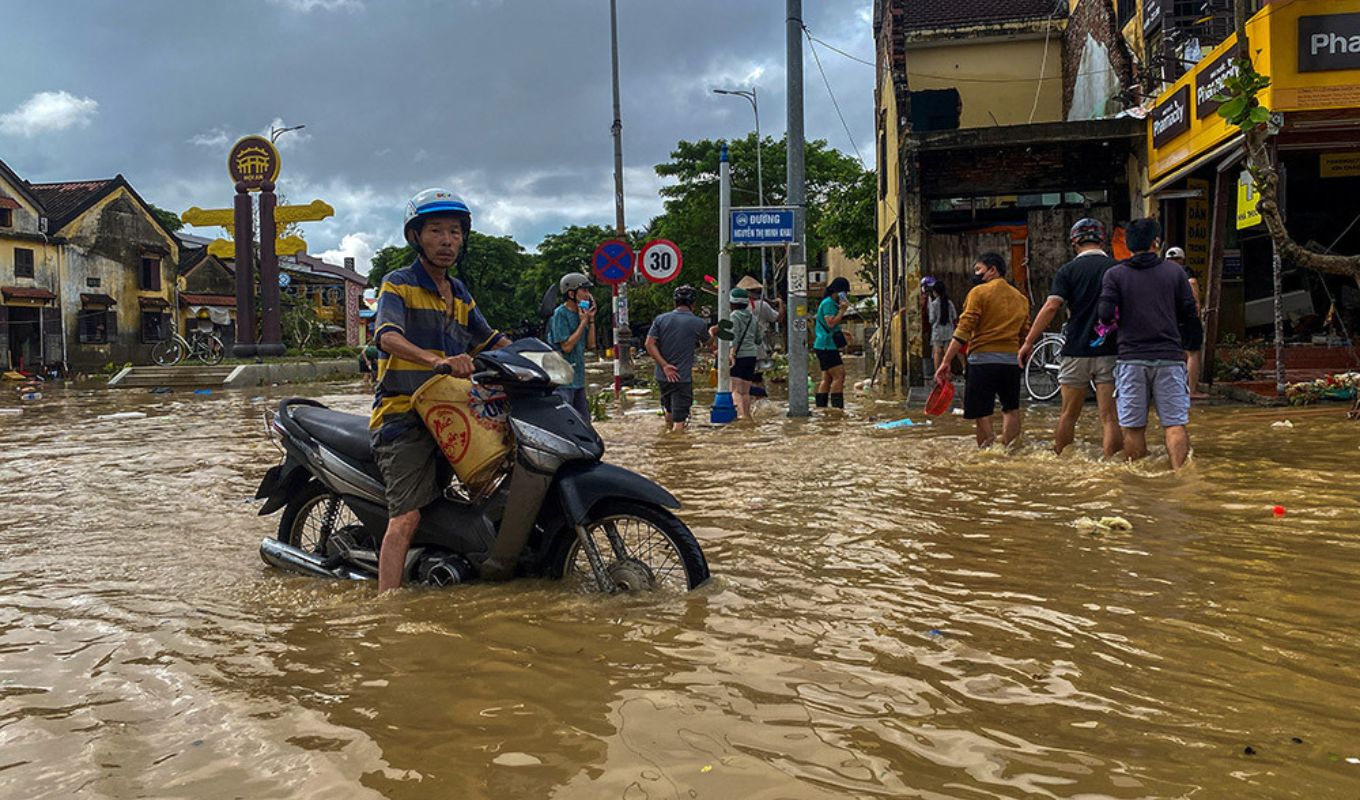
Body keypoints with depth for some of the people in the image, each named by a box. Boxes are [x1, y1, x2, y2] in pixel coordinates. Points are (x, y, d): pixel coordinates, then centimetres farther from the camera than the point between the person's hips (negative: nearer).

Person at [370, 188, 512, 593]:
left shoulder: (460, 294, 20)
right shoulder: (398, 284, -2)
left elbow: (491, 341, 25)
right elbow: (388, 337, -20)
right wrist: (437, 361, -38)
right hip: (403, 415, -7)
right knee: (406, 517, -17)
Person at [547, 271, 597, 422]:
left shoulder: (580, 314, 12)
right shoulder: (560, 314, -12)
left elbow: (591, 345, 12)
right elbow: (566, 346, -18)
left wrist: (591, 320, 3)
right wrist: (583, 322, -12)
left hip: (578, 378, 9)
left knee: (583, 423, 14)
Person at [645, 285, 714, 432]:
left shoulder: (660, 319, 0)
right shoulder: (699, 323, -6)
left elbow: (650, 344, -8)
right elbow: (707, 341, 14)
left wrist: (664, 365, -10)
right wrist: (711, 332, 37)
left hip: (662, 376, 5)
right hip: (683, 377, -5)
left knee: (669, 411, 26)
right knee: (679, 420, -4)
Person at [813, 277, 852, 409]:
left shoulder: (832, 303, 19)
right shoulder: (828, 303, -13)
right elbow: (831, 323, -24)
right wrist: (842, 310, -17)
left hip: (825, 346, 11)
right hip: (827, 346, -11)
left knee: (827, 378, 11)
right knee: (839, 376, -13)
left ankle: (820, 407, 13)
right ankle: (837, 407, -15)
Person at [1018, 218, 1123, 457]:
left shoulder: (1068, 270, -1)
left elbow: (1051, 306, -10)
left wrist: (1029, 342, -6)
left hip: (1076, 352, 0)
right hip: (1109, 351, 1)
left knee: (1069, 414, 12)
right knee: (1109, 417, -1)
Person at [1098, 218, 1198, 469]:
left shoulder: (1115, 275, 1)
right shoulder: (1175, 272, 5)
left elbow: (1106, 315, -9)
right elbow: (1189, 314, 7)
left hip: (1131, 357, 0)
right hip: (1168, 357, 0)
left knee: (1134, 427, 5)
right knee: (1175, 424, 0)